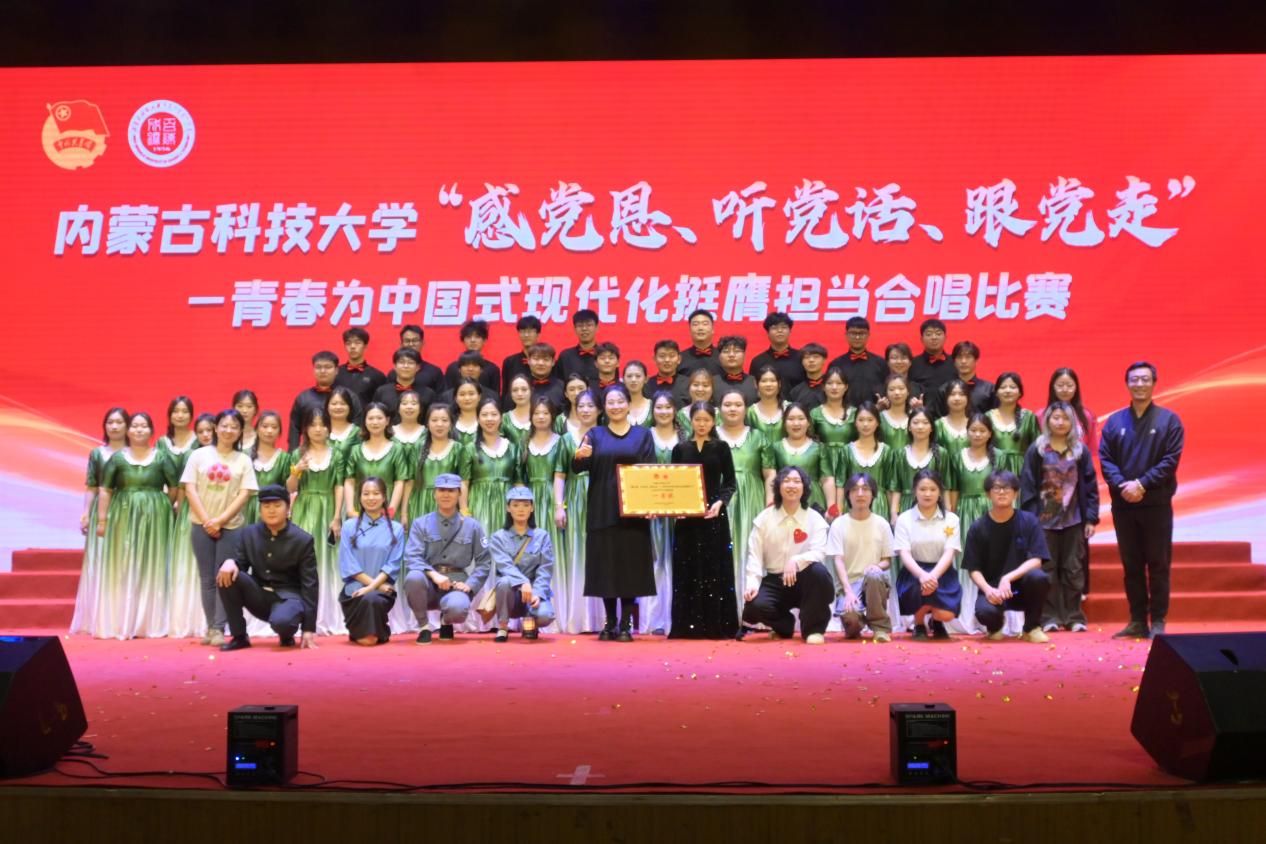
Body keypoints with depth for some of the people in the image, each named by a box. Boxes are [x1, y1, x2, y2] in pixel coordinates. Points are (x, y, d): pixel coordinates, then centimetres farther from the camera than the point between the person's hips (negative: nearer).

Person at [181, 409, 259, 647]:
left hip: (231, 526, 0)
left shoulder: (243, 460, 5)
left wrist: (221, 519, -11)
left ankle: (218, 628, -3)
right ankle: (210, 627, 9)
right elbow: (190, 489, 0)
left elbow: (245, 494, -1)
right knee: (207, 579, 4)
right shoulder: (199, 455, 5)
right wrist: (206, 520, -9)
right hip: (202, 525, 0)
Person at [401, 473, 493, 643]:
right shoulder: (420, 523, 4)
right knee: (413, 577, -36)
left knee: (458, 608, -35)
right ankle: (423, 626, -10)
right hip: (428, 581, 0)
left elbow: (484, 561, 5)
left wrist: (470, 584, -11)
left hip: (456, 583, 0)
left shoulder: (472, 526, 7)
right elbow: (412, 558, -7)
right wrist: (434, 574, -24)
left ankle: (446, 621, 7)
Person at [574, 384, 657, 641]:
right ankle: (609, 624, 12)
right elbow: (579, 467, -3)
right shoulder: (595, 434, 8)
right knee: (605, 566, 2)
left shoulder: (643, 434, 7)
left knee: (630, 566, -2)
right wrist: (579, 456, -27)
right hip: (602, 511, 1)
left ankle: (625, 625, 3)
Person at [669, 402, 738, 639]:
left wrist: (720, 502, -16)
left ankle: (716, 625, 2)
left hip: (715, 515, -1)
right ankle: (688, 625, 4)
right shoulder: (680, 449, 9)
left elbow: (730, 483, 2)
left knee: (715, 569, -1)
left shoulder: (721, 448, 5)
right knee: (688, 570, 1)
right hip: (686, 516, 1)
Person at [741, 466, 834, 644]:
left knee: (818, 570, -36)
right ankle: (785, 625, 9)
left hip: (804, 581, -1)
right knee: (753, 607, -29)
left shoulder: (814, 518, -1)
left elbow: (819, 553, -15)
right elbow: (755, 554, -3)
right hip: (774, 581, 1)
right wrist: (752, 583, -19)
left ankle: (813, 629, -16)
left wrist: (796, 561, -36)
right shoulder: (764, 518, 2)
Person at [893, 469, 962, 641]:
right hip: (914, 573, -1)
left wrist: (933, 576, -30)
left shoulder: (951, 519, 2)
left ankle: (936, 621, 19)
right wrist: (922, 575, -33)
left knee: (946, 614, -25)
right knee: (921, 587, -37)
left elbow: (949, 554, -10)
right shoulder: (904, 519, -1)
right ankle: (919, 625, -1)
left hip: (942, 572, 1)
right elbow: (904, 554, -12)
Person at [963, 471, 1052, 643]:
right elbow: (974, 569, -3)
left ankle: (1032, 627, -5)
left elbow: (1036, 561, -11)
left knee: (1038, 577, -34)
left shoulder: (1028, 521, -3)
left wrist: (1008, 578, -24)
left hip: (1021, 586, 0)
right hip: (992, 588, 0)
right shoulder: (978, 528, -2)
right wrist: (988, 589, -23)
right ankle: (995, 626, 9)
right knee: (985, 612, -34)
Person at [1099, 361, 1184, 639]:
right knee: (1131, 565, 7)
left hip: (1157, 504, -3)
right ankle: (1137, 621, 14)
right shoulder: (1114, 421, 7)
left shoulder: (1169, 420, 0)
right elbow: (1105, 459, 1)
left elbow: (1171, 460, -8)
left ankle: (1158, 621, 8)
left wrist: (1142, 484, -18)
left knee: (1158, 564, 2)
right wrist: (1121, 485, -15)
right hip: (1123, 505, 3)